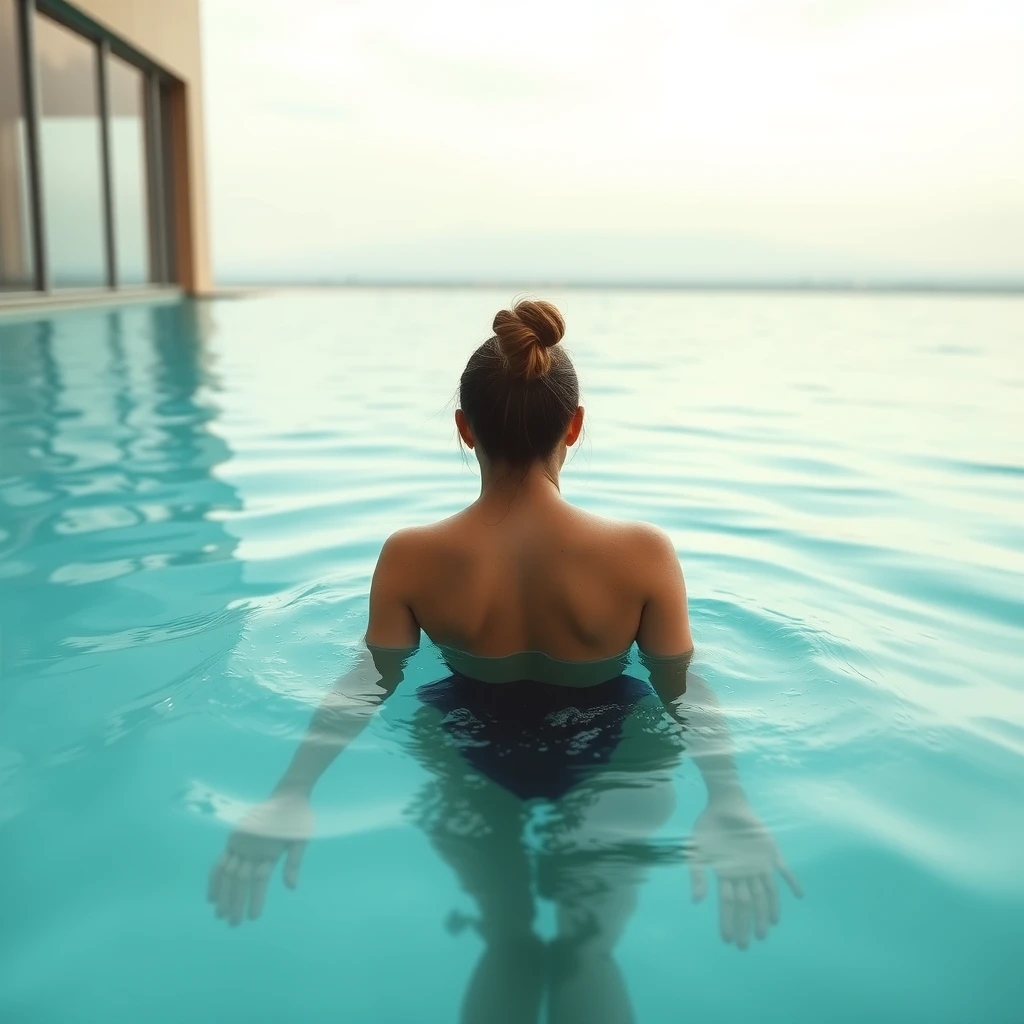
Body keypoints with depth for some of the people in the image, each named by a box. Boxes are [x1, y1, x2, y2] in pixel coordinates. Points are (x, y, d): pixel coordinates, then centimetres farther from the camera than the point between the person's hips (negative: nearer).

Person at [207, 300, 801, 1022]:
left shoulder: (411, 558, -22)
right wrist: (732, 809, -11)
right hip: (607, 768, 0)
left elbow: (367, 686, -15)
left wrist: (289, 799, -7)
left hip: (470, 771, 1)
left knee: (508, 949, 18)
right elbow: (685, 693, -18)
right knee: (587, 954, 15)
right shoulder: (643, 554, -24)